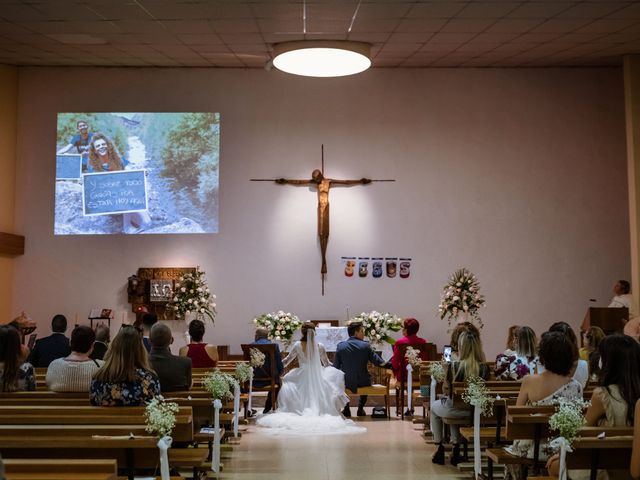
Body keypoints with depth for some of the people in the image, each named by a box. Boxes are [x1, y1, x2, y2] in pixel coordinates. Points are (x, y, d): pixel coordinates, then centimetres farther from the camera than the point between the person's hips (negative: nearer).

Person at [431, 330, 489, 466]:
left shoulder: (454, 366, -21)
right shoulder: (484, 368, -12)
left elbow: (446, 390, -10)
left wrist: (445, 371, 1)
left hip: (455, 409, -4)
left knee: (434, 407, 32)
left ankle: (440, 450, 33)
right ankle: (456, 449, 37)